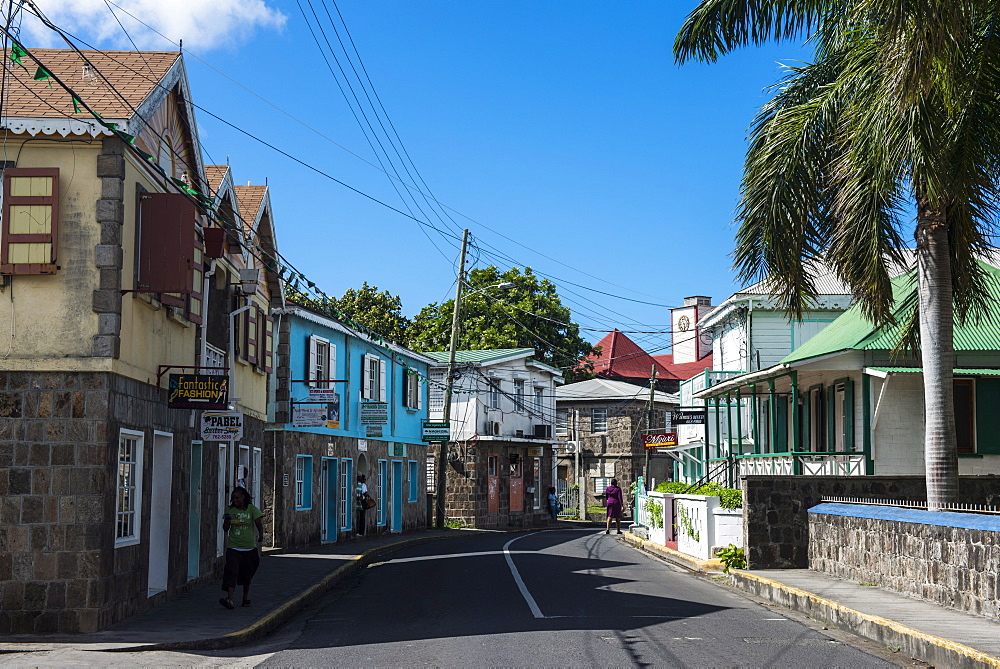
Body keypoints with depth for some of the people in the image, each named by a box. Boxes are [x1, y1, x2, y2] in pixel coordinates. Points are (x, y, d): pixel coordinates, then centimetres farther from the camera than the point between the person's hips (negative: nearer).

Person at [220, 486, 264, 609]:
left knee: (247, 575, 11)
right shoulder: (230, 510, 4)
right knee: (231, 571, -17)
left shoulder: (252, 509, -1)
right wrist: (227, 520, -14)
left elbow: (259, 523, -7)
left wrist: (261, 534, -23)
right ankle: (229, 598, -25)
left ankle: (246, 597, 29)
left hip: (249, 548, 0)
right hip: (233, 548, 0)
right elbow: (225, 529, 6)